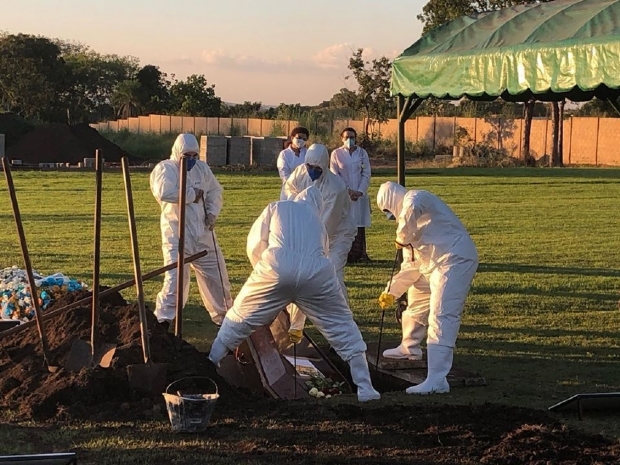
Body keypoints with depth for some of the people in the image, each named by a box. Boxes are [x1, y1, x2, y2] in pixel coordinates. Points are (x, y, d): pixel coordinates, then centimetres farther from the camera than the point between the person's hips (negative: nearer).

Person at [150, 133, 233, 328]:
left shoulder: (202, 168, 9)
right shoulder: (165, 169, -9)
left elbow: (215, 190, 18)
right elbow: (164, 192, -27)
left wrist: (212, 212, -1)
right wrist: (193, 194, -16)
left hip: (203, 232, 6)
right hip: (177, 233, -6)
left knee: (216, 275, 15)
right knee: (176, 277, -17)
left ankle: (224, 316, 32)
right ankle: (163, 319, -10)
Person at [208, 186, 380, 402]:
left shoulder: (276, 207, 26)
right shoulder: (318, 222, 35)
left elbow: (255, 245, 17)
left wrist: (264, 274, 36)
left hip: (277, 265, -2)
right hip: (316, 270, 2)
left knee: (239, 318, 18)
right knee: (343, 328, 16)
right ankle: (364, 388, 14)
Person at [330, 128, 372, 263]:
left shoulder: (362, 153, 6)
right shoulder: (336, 154, 1)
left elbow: (366, 174, 4)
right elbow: (334, 176, -2)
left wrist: (360, 191, -9)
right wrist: (348, 191, -10)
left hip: (360, 195, 2)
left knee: (360, 225, 1)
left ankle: (360, 254, 5)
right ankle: (345, 256, -2)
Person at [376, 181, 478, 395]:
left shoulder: (416, 198, -6)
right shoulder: (410, 219, 24)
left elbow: (412, 207, -35)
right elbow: (411, 266, 24)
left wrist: (403, 237, -21)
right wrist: (391, 291, 15)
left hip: (455, 259, -11)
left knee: (441, 316, -19)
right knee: (417, 299, 30)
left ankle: (437, 380, -28)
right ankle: (409, 348, 55)